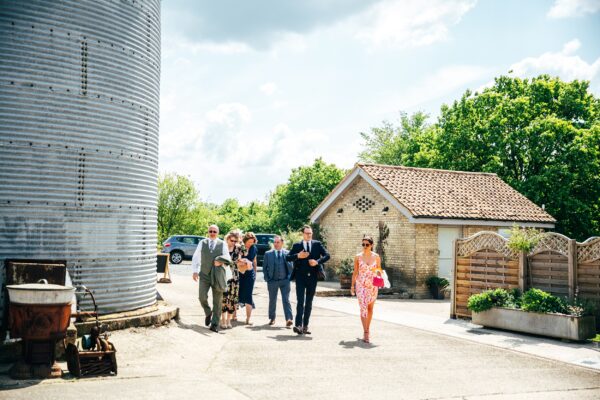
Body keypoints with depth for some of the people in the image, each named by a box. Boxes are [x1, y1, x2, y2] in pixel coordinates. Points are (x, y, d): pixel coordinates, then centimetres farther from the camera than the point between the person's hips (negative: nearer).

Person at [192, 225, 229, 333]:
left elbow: (227, 257, 1)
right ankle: (208, 313, 17)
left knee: (217, 301, 2)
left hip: (217, 276, 0)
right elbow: (196, 257, 11)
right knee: (202, 297, -14)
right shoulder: (202, 243, 10)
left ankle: (215, 324, 11)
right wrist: (195, 271, 2)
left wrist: (221, 261, -20)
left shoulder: (222, 244, 6)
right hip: (204, 275, 0)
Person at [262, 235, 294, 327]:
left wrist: (289, 277, -6)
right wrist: (267, 279, 1)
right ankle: (272, 318, 24)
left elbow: (291, 267, 5)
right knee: (272, 300, 10)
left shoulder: (287, 253, 3)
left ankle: (288, 319, -13)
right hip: (272, 281, 1)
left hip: (285, 281, -1)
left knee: (286, 300, -8)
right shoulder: (268, 254, 4)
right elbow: (264, 267, 7)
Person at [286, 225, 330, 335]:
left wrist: (318, 261, -15)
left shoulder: (317, 244, 8)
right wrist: (298, 256, -15)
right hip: (300, 276, -2)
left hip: (312, 276, 2)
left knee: (309, 302, 7)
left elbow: (327, 255, 1)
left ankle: (305, 326, 13)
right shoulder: (297, 245, 6)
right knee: (300, 301, -11)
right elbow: (287, 257, 1)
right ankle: (298, 325, -17)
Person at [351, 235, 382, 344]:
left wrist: (378, 271, -13)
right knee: (363, 307, -12)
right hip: (361, 285, -2)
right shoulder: (358, 257, 0)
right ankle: (366, 333, -16)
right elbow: (355, 272, 6)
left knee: (370, 308, 11)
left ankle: (367, 330, 27)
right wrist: (352, 285, 5)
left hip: (373, 285, 2)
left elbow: (379, 269, 11)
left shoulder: (376, 257, 1)